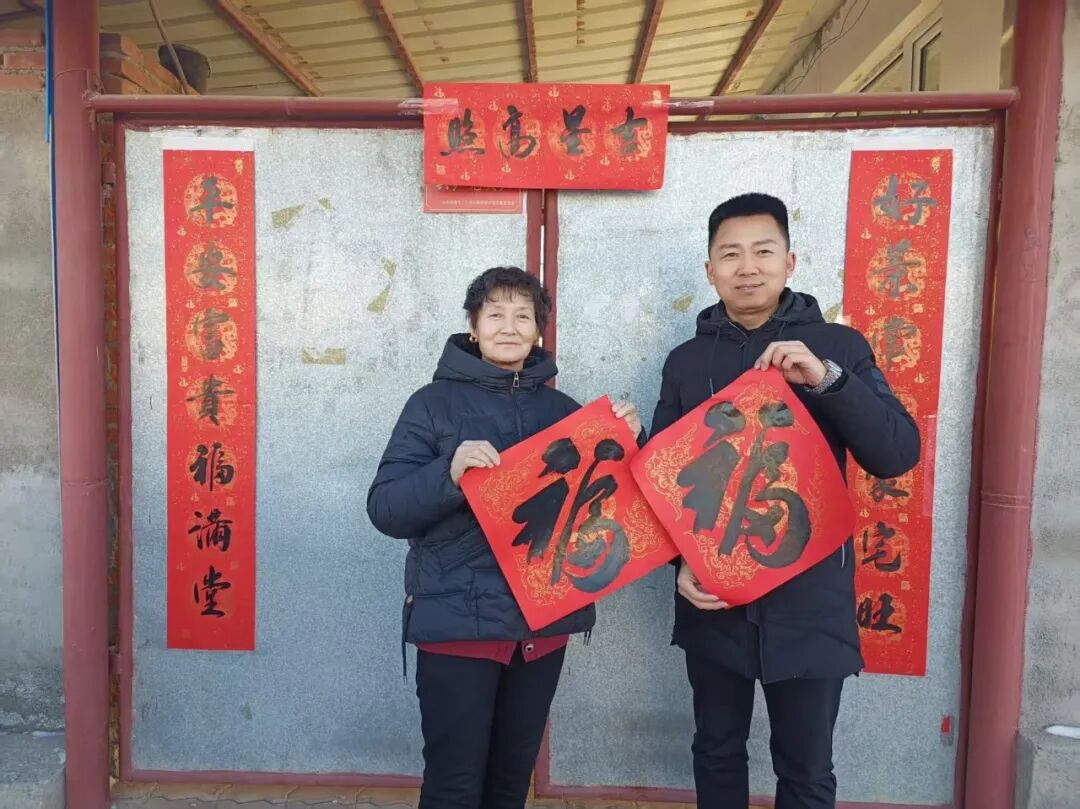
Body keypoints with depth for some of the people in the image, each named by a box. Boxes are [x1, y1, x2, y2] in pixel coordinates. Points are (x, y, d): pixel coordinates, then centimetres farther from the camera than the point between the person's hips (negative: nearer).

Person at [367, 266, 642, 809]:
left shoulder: (562, 410, 9)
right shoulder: (434, 402, -2)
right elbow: (385, 509, -9)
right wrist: (448, 472, -26)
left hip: (543, 621, 4)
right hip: (457, 621, -4)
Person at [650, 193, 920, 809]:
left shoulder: (838, 346, -1)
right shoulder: (687, 361, 5)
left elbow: (900, 456, -9)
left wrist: (827, 379, -23)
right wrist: (680, 561, -9)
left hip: (810, 597, -1)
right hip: (713, 596, 2)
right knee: (717, 752, 18)